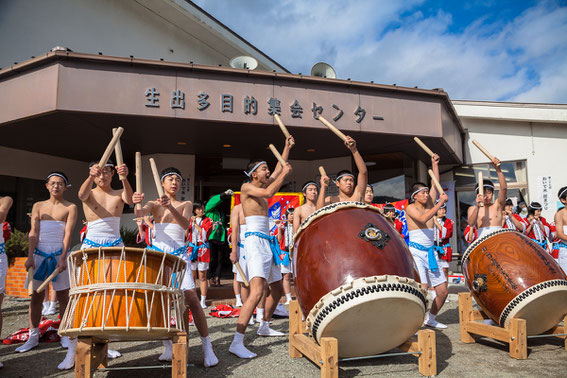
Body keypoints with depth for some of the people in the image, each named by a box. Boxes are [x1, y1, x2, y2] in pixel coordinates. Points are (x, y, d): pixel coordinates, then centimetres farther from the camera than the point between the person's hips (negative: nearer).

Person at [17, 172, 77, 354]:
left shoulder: (70, 208, 2)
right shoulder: (38, 206, 10)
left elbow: (68, 234, -7)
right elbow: (34, 233, 2)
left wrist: (63, 258, -16)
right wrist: (30, 256, -9)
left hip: (59, 255, -2)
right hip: (39, 255, 3)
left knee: (63, 296, 2)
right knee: (36, 296, 5)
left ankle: (65, 336, 11)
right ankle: (33, 337, 14)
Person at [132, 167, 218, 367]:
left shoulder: (186, 204, 8)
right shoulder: (154, 204, 9)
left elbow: (185, 224, -14)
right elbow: (140, 213, -15)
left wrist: (171, 207, -32)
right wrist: (136, 203, -39)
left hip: (179, 254, -1)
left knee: (192, 299, -11)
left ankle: (207, 347, -2)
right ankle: (168, 347, 16)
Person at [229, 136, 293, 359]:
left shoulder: (260, 188, 19)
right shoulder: (246, 187, -4)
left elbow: (279, 170, 29)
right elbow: (269, 193, -22)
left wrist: (286, 148, 29)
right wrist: (285, 174, -9)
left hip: (268, 243, 10)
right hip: (255, 241, -10)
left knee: (277, 289, 18)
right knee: (257, 291, -23)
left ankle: (264, 327, 36)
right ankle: (237, 343, -25)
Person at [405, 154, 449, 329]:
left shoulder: (429, 204, 11)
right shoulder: (411, 208, -7)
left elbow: (436, 185, 8)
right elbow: (423, 219, -26)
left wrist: (434, 164, 6)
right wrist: (440, 203, -23)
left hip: (431, 252, 7)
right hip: (416, 252, -7)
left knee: (443, 291, 7)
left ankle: (430, 318, 27)